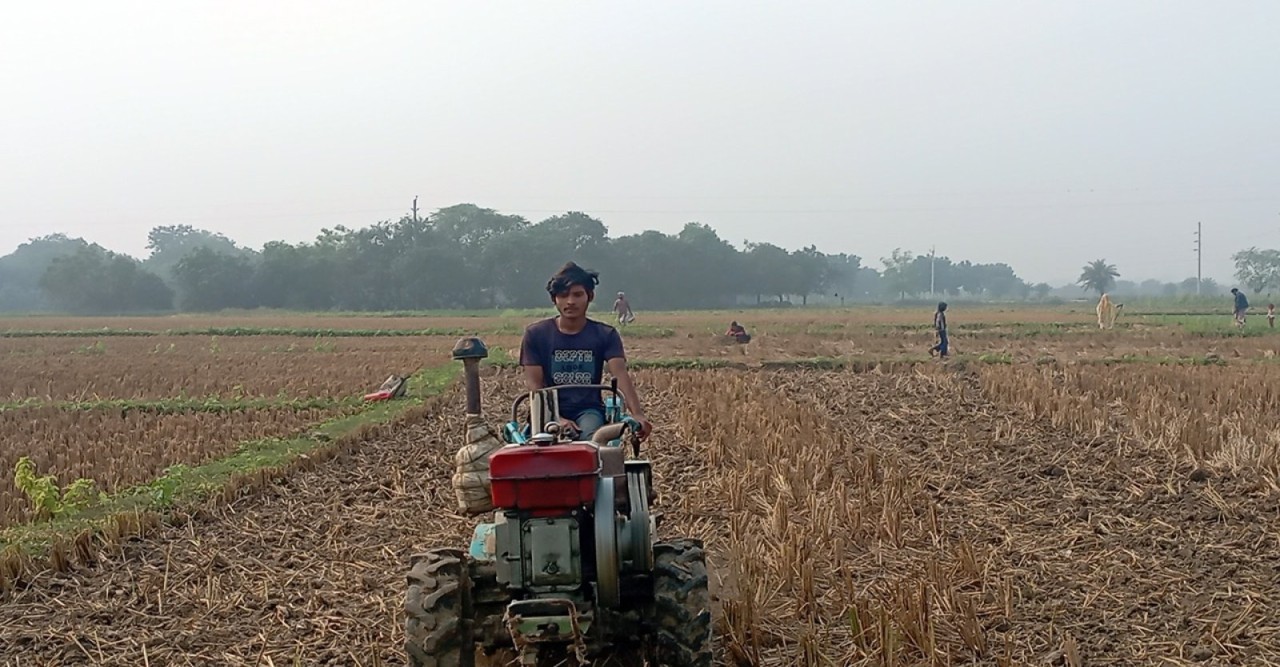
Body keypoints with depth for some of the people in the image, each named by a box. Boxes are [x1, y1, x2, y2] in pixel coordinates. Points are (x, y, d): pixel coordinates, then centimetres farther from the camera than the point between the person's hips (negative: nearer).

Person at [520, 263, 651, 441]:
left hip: (588, 410, 0)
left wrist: (637, 414, -29)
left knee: (592, 441, -34)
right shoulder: (536, 334, 2)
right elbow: (533, 383, -4)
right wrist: (556, 419, -21)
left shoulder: (605, 335, 3)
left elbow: (620, 374, -11)